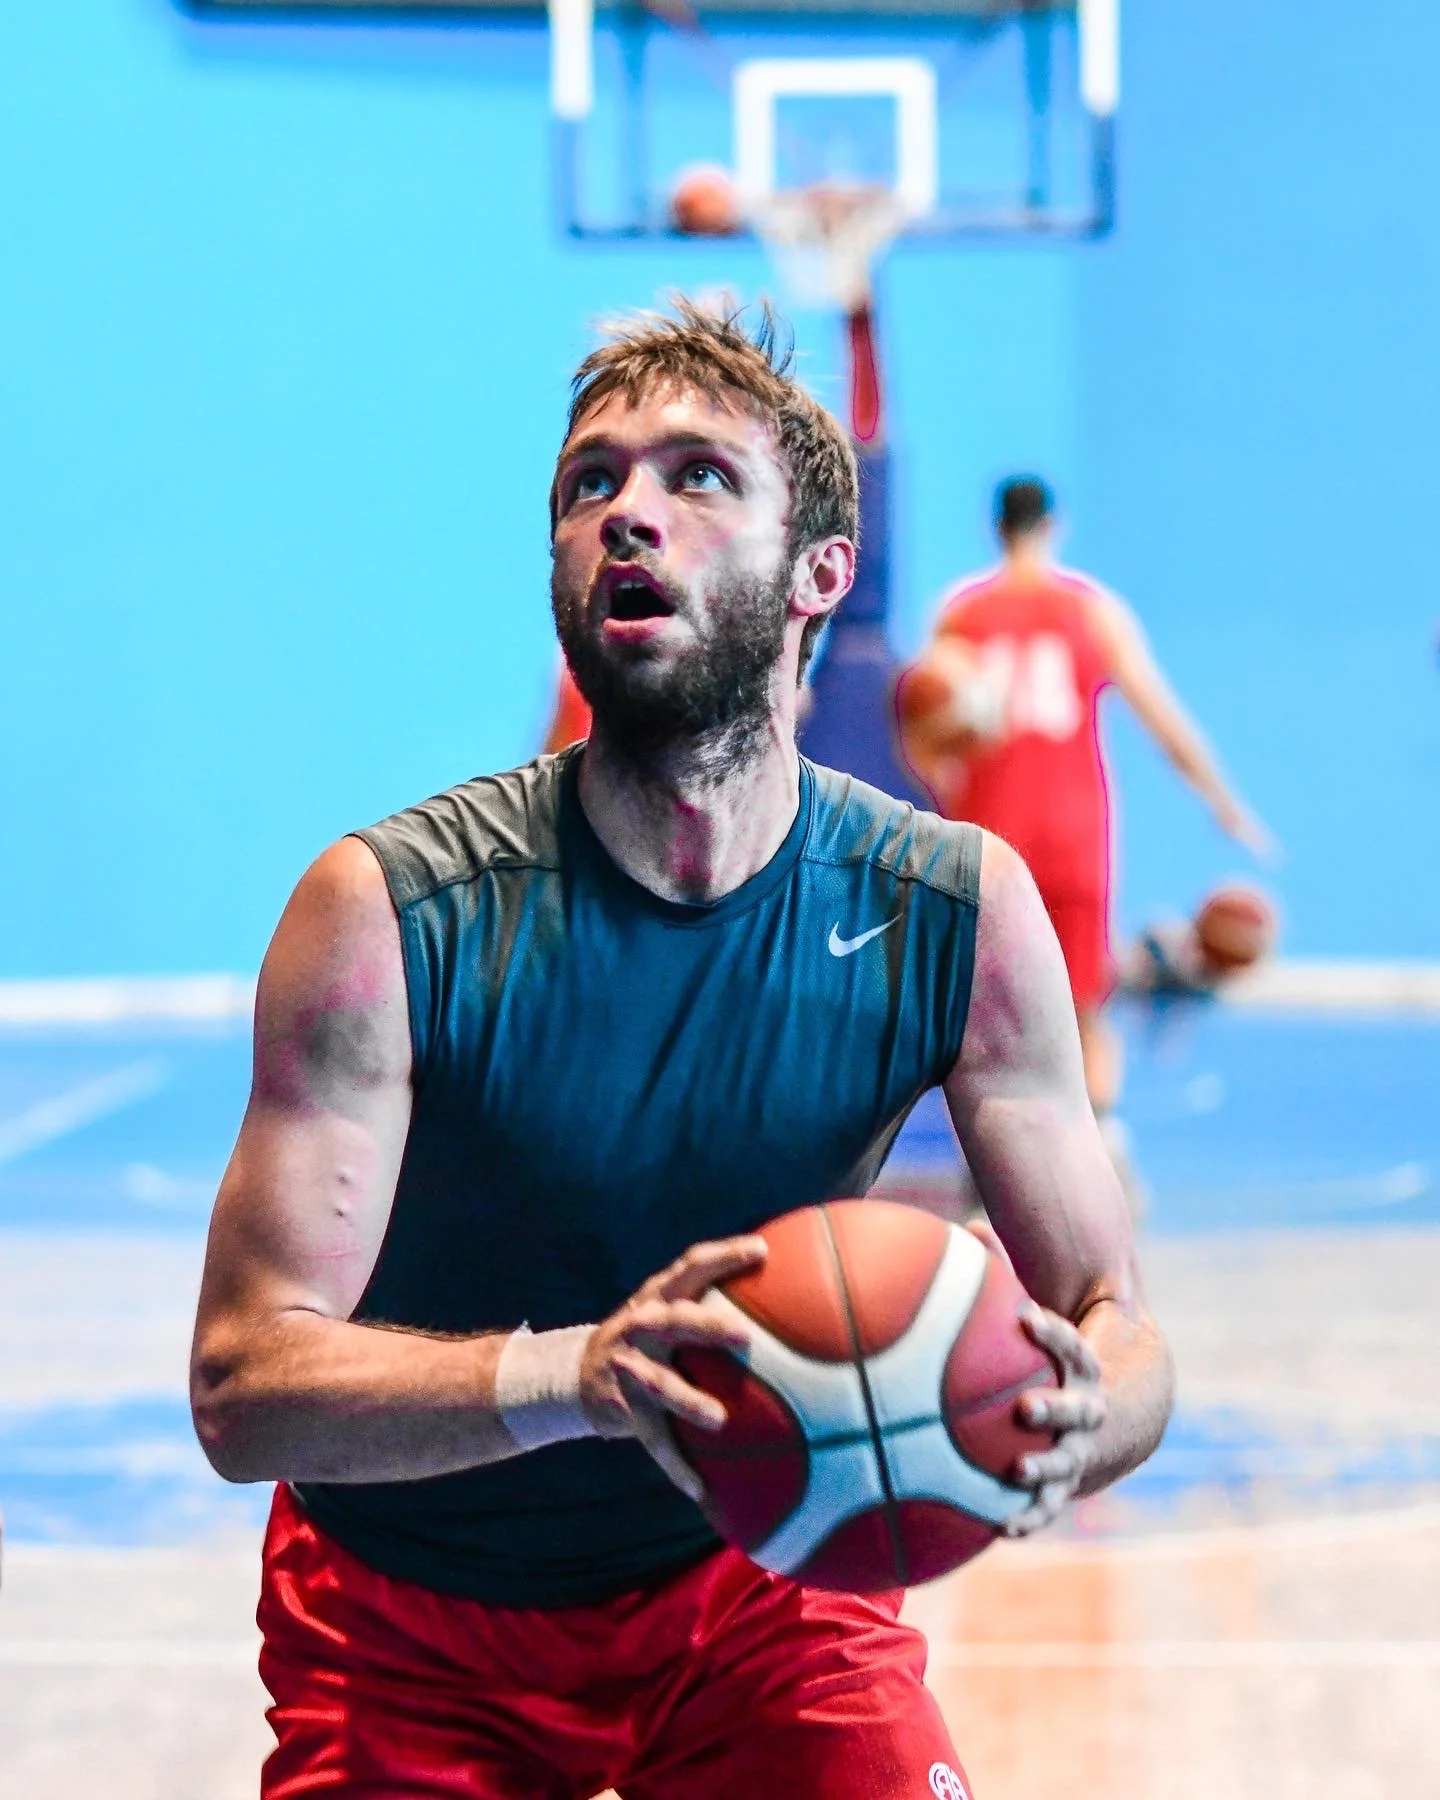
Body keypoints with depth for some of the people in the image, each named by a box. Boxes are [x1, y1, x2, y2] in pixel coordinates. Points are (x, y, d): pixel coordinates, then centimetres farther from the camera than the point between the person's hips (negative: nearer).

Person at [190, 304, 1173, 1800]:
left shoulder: (954, 915, -16)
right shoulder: (392, 911, -23)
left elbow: (1118, 1323, -11)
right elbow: (242, 1385, -27)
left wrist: (1074, 1422, -36)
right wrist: (570, 1374, -45)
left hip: (757, 1575, 1)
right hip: (414, 1624, -1)